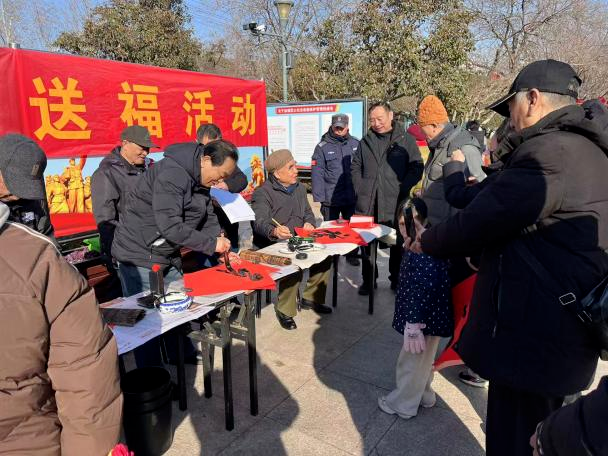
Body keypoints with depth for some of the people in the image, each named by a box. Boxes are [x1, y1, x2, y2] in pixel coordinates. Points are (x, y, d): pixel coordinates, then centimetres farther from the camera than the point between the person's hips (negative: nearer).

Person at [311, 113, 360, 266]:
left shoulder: (356, 144, 2)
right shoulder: (322, 147, -5)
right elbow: (317, 174, -9)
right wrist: (319, 197, -14)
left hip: (352, 197, 2)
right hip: (331, 199, -2)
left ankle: (352, 254, 34)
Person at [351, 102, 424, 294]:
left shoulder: (406, 140, 1)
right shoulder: (366, 141, 12)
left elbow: (417, 168, -1)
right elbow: (355, 167, 18)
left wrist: (402, 190, -11)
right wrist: (360, 188, 5)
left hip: (395, 205, -3)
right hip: (367, 204, 3)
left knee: (397, 244, 7)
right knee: (367, 244, 9)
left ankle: (396, 279, 24)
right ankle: (368, 280, 23)